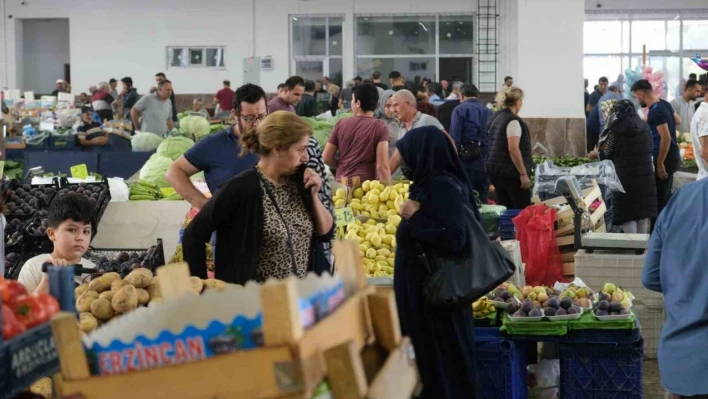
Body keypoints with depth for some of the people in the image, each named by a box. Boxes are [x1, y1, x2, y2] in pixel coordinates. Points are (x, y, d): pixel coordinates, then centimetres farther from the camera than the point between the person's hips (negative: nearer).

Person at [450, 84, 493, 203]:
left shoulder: (459, 110, 0)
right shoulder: (488, 112, 14)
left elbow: (454, 139, -8)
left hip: (467, 161, -5)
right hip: (486, 161, 5)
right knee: (482, 200, 10)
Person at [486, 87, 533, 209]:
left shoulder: (496, 117, 13)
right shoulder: (513, 121, -14)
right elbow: (513, 149, -21)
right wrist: (523, 174, -20)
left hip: (495, 169, 9)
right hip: (510, 172, -9)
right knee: (523, 210, -6)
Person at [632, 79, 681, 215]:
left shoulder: (655, 111, -21)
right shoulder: (664, 104, 8)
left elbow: (666, 138, -25)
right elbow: (676, 121, 26)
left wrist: (660, 163, -22)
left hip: (665, 158, -10)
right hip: (672, 155, 10)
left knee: (659, 197, -5)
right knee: (666, 196, 16)